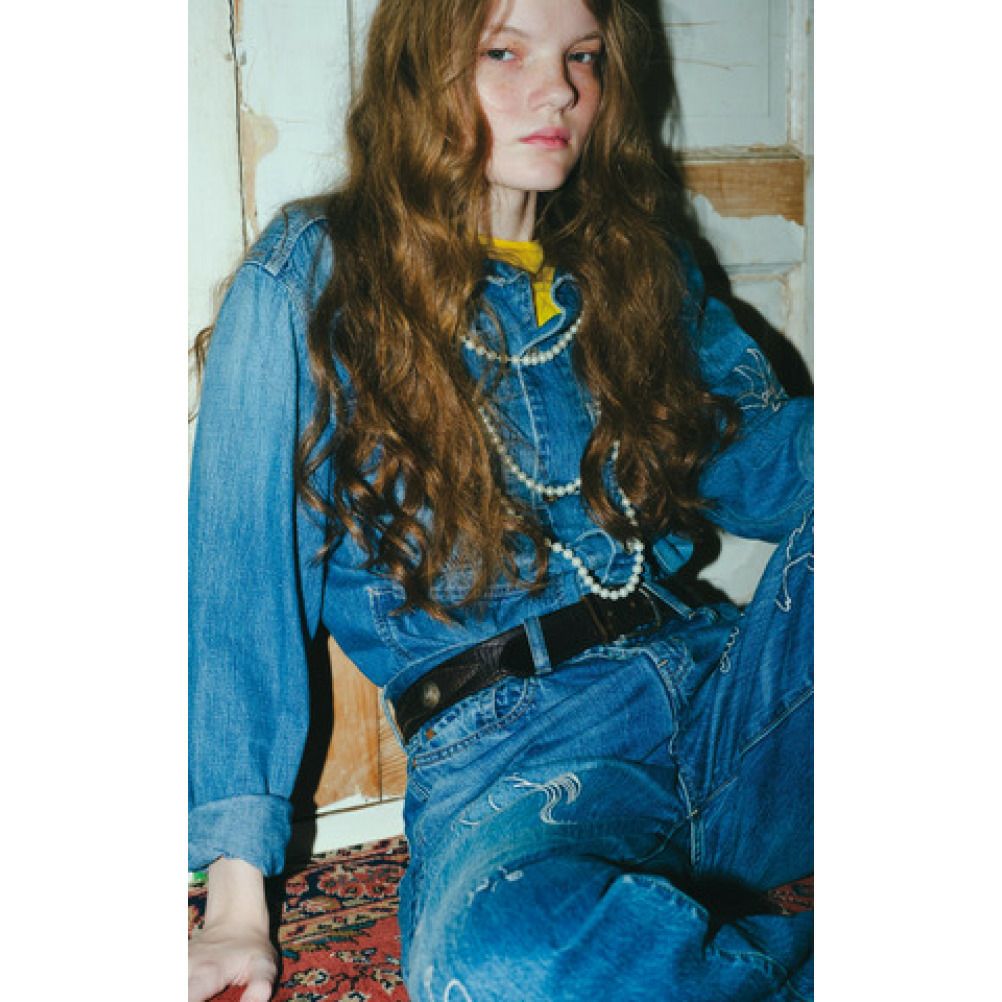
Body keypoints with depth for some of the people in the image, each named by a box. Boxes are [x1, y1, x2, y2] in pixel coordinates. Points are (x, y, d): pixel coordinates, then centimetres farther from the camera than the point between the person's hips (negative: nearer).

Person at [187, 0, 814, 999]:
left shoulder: (636, 267, 17)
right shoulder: (308, 280, 2)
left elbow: (767, 472, 15)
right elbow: (242, 583, -2)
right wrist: (238, 895, -6)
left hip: (723, 682, 4)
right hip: (504, 737, -4)